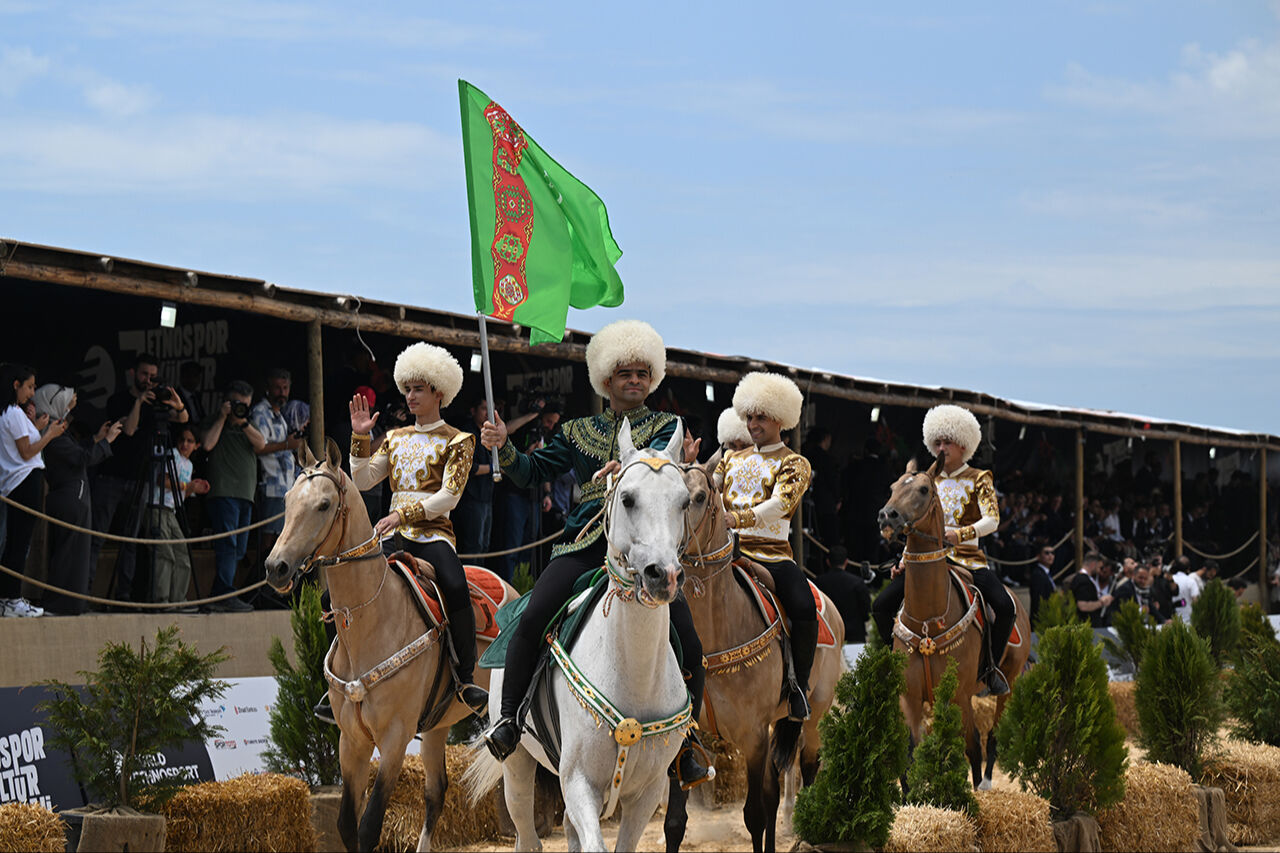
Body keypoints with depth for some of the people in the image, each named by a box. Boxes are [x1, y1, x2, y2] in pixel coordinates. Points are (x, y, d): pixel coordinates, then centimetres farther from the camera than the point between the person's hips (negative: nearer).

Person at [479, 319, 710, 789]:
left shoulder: (666, 426, 12)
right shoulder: (579, 432, 21)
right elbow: (532, 471, 19)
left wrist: (625, 469, -33)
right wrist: (504, 447, -3)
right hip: (585, 542, 1)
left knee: (689, 646, -14)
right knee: (534, 618, -24)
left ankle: (684, 746, 4)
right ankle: (508, 717, -13)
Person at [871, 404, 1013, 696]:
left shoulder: (978, 479, 4)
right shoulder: (930, 482, 16)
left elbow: (991, 520, -11)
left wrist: (961, 533, -30)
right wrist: (906, 560, 4)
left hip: (968, 557, -4)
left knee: (1005, 607, -28)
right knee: (882, 606, -13)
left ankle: (990, 667, -7)